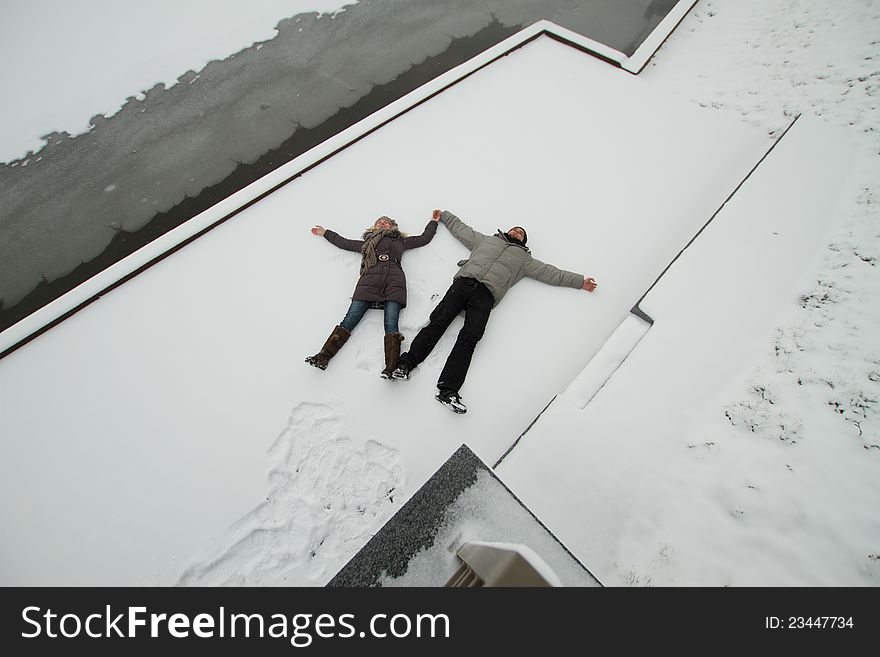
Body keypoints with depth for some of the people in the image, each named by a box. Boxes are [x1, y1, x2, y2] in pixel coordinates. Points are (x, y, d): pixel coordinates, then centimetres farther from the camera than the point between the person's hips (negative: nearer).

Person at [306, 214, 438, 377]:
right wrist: (325, 233, 52)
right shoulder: (367, 243, 36)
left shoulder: (400, 241, 34)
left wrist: (434, 221, 48)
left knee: (391, 324, -22)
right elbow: (343, 242, 44)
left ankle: (392, 368, -37)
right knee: (351, 319, -15)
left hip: (394, 282, -1)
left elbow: (424, 238, 40)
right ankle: (323, 356, -20)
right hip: (370, 280, 2)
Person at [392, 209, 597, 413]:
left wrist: (580, 281, 27)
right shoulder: (486, 240, 34)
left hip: (486, 294, -1)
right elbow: (460, 228, 42)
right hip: (464, 281, 2)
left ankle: (448, 389, -32)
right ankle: (406, 362, -23)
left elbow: (550, 273, 29)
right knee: (438, 321, -19)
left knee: (469, 337, -22)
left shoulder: (524, 259, 31)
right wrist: (443, 215, 46)